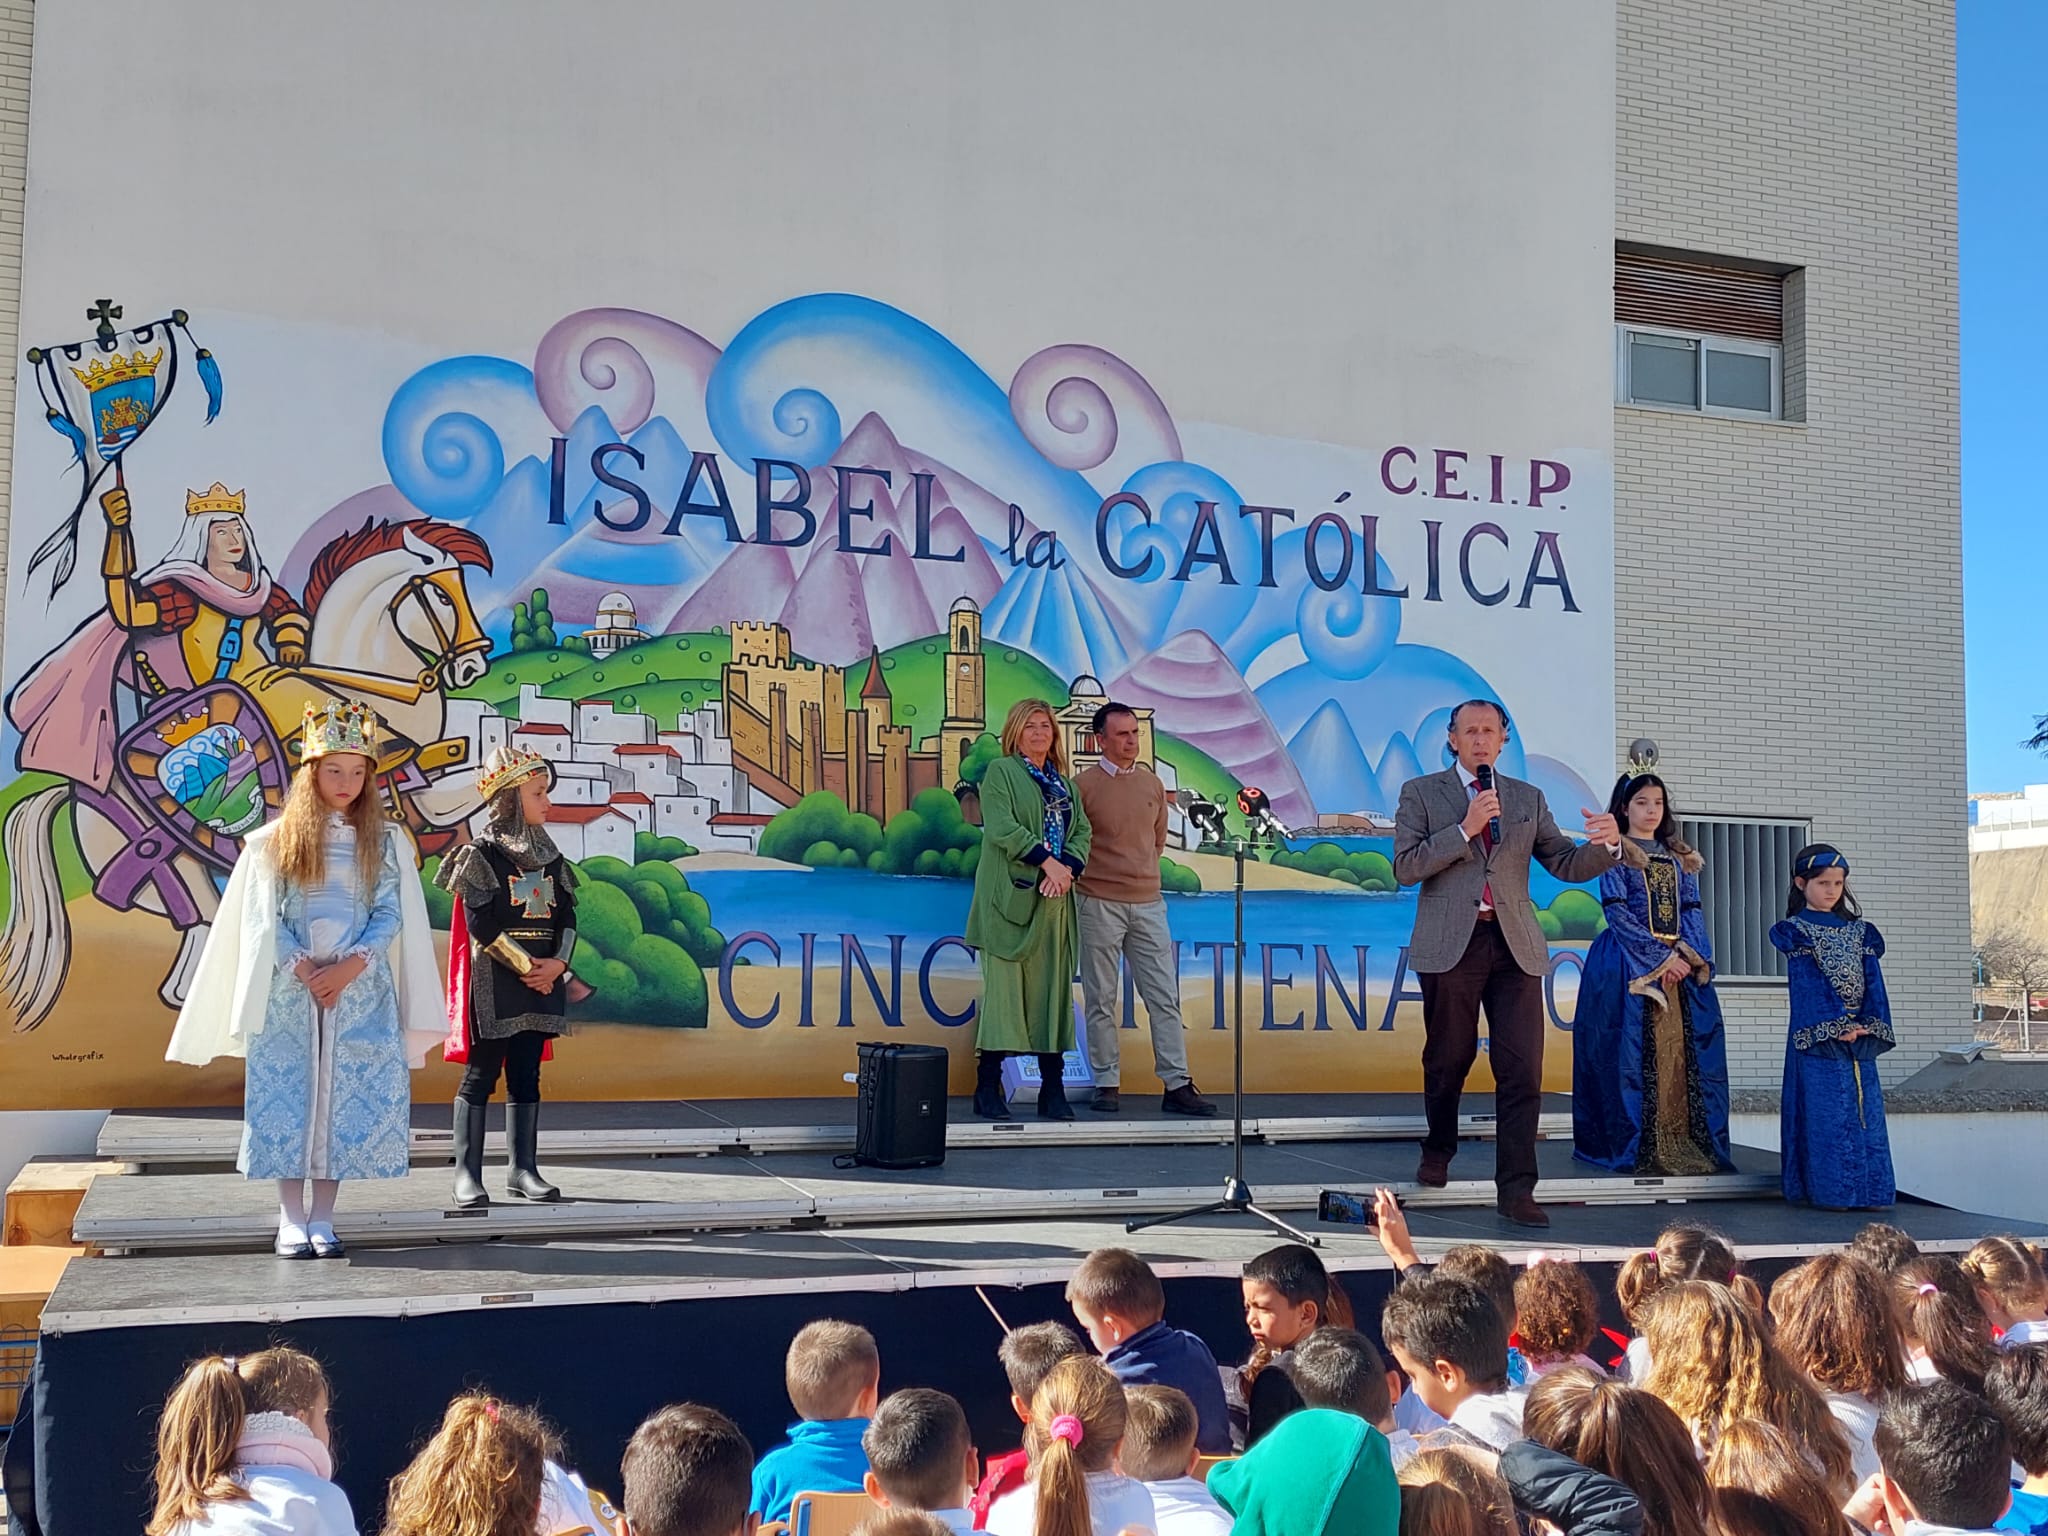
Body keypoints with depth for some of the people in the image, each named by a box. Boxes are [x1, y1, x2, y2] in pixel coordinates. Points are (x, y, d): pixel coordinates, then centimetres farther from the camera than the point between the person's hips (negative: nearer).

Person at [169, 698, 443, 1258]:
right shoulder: (276, 840, 4)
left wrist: (349, 967, -13)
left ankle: (323, 1217, 6)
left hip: (361, 991, 1)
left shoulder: (386, 842, 6)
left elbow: (392, 916, 0)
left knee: (348, 1102, -2)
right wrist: (304, 969, -12)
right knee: (288, 1099, -2)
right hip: (288, 994, 0)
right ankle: (291, 1219, 5)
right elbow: (264, 921, 1)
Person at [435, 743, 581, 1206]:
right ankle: (467, 1173, 3)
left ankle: (523, 1169, 15)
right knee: (481, 1075, -2)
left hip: (542, 981, 6)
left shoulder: (550, 856, 12)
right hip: (494, 983, -6)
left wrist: (558, 963, -7)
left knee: (527, 1076, 9)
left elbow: (567, 915, 10)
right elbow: (480, 923, -13)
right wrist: (526, 967, -14)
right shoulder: (481, 853, -7)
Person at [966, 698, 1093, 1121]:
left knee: (1053, 990, 3)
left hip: (1054, 898, 5)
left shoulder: (1064, 782, 21)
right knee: (1003, 987, -8)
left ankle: (1053, 1090, 5)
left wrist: (1066, 868, -8)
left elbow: (1082, 830, 12)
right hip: (1011, 896, -5)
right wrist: (1046, 860, -18)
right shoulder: (1000, 772, 4)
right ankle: (988, 1089, -4)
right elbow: (1002, 826, -10)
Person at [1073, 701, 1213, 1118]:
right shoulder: (1083, 785, -4)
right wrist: (1092, 874, 2)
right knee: (1101, 1001, 2)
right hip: (1098, 904, -4)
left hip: (1148, 902, 4)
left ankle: (1177, 1085, 3)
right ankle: (1106, 1085, 9)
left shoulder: (1152, 783, 10)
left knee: (1165, 997, 1)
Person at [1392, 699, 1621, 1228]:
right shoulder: (1421, 793, 6)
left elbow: (1567, 865, 10)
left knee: (1522, 1070, -6)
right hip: (1451, 944, -2)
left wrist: (1606, 845, -10)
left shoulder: (1528, 799, 15)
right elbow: (1405, 867, -5)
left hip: (1515, 946, 2)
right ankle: (1438, 1152, 36)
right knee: (1448, 1061, 11)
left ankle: (1516, 1190, -3)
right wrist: (1464, 830, -13)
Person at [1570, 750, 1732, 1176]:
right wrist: (1660, 957, -15)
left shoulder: (1680, 858, 16)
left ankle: (1687, 1142, 4)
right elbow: (1616, 913, -8)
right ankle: (1636, 1147, -6)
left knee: (1687, 1051, -1)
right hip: (1627, 965, -5)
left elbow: (1692, 911, 11)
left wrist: (1690, 956, -7)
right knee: (1634, 1054, -8)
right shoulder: (1615, 856, 0)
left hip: (1682, 964, 5)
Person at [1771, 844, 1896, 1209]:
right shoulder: (1796, 931, 1)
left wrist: (1871, 1025, -7)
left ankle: (1867, 1189, 7)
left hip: (1859, 1033, 5)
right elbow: (1810, 983, -9)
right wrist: (1838, 1024, -18)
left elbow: (1872, 981, 9)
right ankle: (1829, 1189, -3)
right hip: (1818, 1036, -5)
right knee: (1826, 1115, -7)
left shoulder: (1859, 932, 17)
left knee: (1866, 1113, 3)